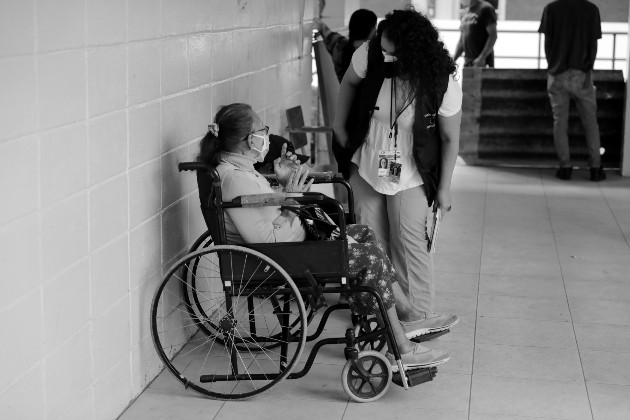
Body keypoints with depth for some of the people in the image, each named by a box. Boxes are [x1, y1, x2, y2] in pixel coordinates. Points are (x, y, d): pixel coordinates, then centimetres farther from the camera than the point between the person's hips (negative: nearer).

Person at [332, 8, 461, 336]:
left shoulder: (443, 85, -24)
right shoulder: (369, 55, -20)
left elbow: (450, 139, -11)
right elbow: (349, 83, 3)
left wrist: (444, 187, -7)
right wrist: (339, 126, 9)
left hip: (409, 175, -3)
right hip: (365, 167, 3)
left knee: (410, 242, -3)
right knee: (370, 239, 8)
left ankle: (420, 313, 9)